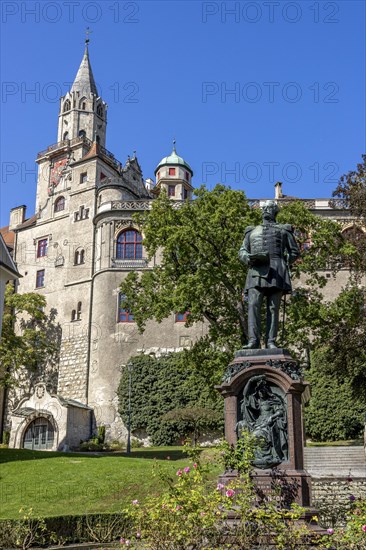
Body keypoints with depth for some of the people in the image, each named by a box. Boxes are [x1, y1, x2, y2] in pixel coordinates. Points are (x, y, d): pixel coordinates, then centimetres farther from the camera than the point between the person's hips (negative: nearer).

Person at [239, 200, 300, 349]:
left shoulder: (284, 230, 21)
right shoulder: (252, 231, 27)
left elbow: (294, 252, 17)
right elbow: (242, 252, 18)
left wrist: (282, 264, 0)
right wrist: (249, 258, -6)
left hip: (276, 271, -1)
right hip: (256, 271, 2)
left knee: (273, 308, -7)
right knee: (253, 305, -14)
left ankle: (270, 342, -8)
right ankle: (253, 341, -19)